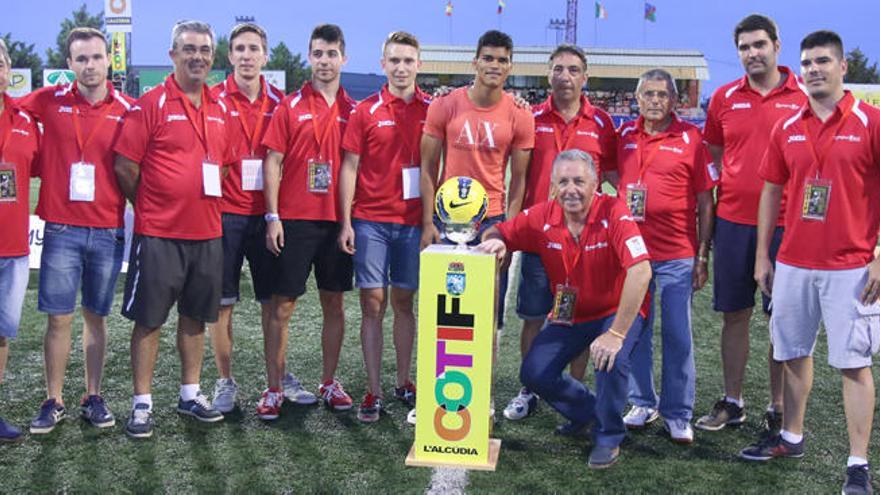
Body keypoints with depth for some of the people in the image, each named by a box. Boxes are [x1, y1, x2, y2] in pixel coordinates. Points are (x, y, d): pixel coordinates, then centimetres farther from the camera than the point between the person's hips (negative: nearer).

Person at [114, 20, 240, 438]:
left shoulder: (219, 110, 10)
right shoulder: (151, 104, -7)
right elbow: (125, 167, -8)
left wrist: (206, 206, 11)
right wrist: (153, 207, 2)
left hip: (207, 232, 5)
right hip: (158, 234, -5)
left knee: (195, 317, 14)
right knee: (148, 320, 3)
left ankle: (190, 394, 26)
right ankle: (142, 404, 13)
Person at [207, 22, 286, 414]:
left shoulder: (279, 102, 6)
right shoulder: (213, 99, -2)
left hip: (267, 214, 2)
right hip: (225, 215, -2)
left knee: (273, 300, 9)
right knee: (222, 303, 4)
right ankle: (225, 381, 17)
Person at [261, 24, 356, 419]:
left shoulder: (353, 110, 7)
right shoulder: (290, 107, 1)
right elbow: (273, 161, -1)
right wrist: (272, 216, -8)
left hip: (338, 220, 3)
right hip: (294, 220, -2)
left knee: (334, 302, 10)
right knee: (282, 305, 1)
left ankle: (329, 383, 23)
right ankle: (274, 389, 11)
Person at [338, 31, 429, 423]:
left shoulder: (432, 111, 3)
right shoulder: (366, 111, 1)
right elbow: (350, 166, 2)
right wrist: (346, 222, -4)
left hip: (412, 220, 1)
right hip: (370, 220, -1)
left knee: (404, 302, 11)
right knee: (373, 304, 1)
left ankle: (404, 383, 22)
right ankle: (373, 391, 8)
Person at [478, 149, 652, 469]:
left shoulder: (614, 213, -23)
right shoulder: (543, 217, -10)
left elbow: (640, 271, -33)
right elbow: (499, 233, 0)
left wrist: (616, 333, -36)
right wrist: (494, 241, -28)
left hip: (617, 311, -4)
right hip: (568, 316, 5)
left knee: (611, 359, -32)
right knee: (533, 373, -7)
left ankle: (609, 437, -3)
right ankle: (587, 410, 24)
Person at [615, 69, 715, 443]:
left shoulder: (691, 138, -2)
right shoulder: (624, 135, 7)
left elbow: (705, 202, -1)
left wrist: (703, 256, -4)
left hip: (677, 254, -3)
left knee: (678, 335, 2)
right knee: (634, 330, 10)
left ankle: (678, 415, 14)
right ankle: (642, 403, 25)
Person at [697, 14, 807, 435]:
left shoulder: (804, 96, -2)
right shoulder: (724, 98, 6)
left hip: (786, 223, -2)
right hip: (733, 222, 3)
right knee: (734, 314, 10)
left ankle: (778, 408, 19)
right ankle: (731, 403, 23)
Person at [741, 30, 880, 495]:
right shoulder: (786, 128, 7)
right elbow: (771, 192, 12)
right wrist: (762, 256, 10)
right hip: (793, 264, 5)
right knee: (793, 354, 14)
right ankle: (791, 438, 30)